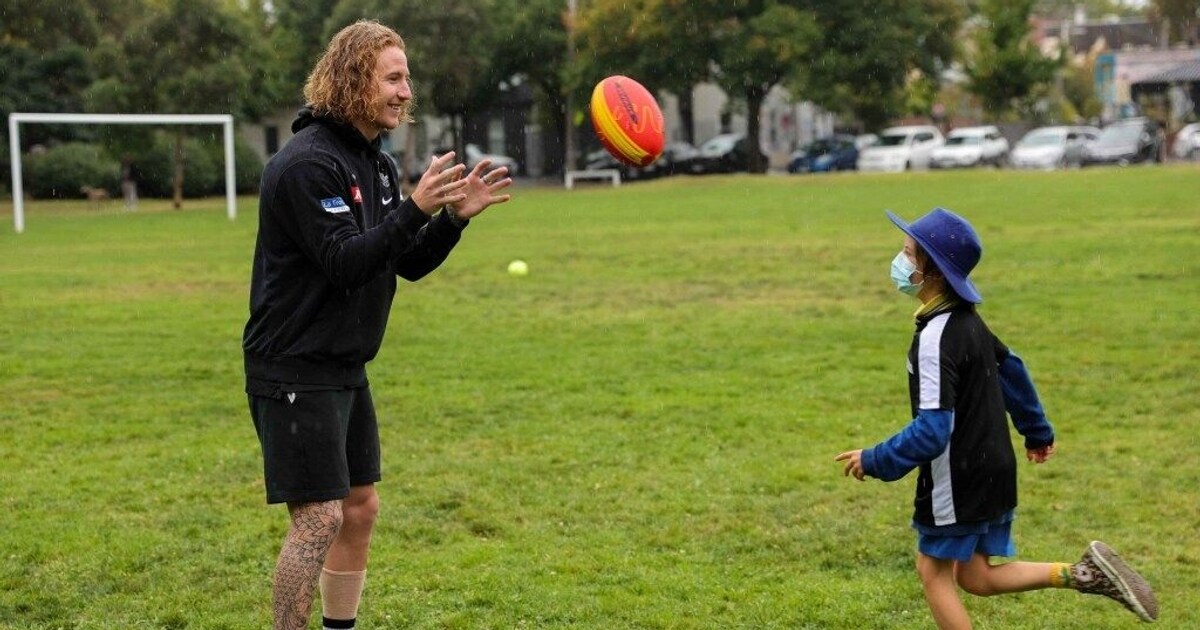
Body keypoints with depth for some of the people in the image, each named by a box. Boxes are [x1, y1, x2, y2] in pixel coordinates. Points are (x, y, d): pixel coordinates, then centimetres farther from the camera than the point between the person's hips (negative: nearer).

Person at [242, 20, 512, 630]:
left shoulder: (378, 165, 11)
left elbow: (409, 264, 10)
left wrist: (457, 216, -5)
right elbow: (344, 263, -25)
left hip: (346, 369, 10)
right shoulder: (308, 163, -18)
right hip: (295, 371, -10)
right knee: (319, 519, -10)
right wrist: (416, 209, -32)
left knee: (359, 509, 14)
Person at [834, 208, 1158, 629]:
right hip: (994, 467, 9)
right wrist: (1037, 431, 29)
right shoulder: (966, 318, 4)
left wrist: (874, 461, -16)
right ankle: (1084, 574, 6)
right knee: (974, 576, 15)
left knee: (933, 571, 9)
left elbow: (932, 430, -27)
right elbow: (1011, 370, 18)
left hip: (957, 479, -9)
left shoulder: (935, 338, -24)